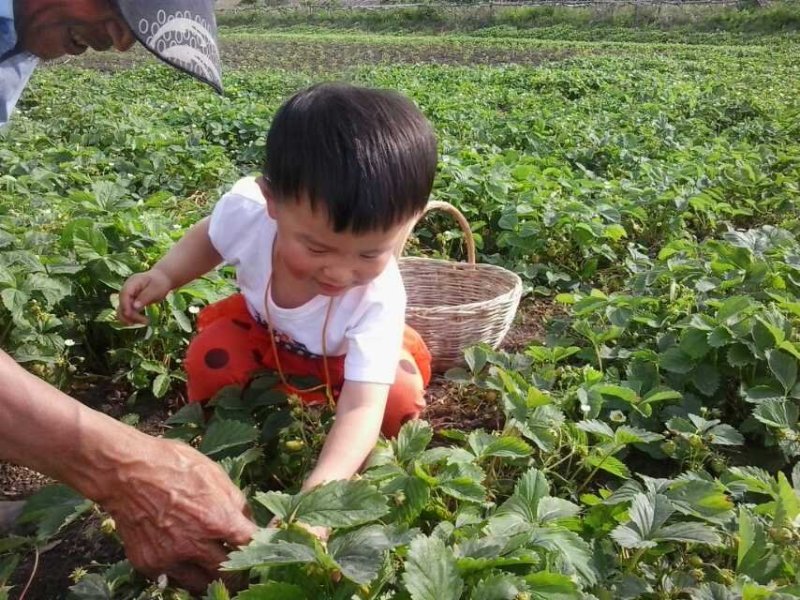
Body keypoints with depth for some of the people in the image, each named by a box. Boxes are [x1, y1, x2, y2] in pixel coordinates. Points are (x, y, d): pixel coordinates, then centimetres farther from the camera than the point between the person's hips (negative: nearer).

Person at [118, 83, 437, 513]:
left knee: (399, 397, -28)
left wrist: (320, 487, -68)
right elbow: (210, 238, -7)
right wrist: (164, 276, -26)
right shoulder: (246, 209, -35)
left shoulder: (379, 299, -44)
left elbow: (364, 405, -51)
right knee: (209, 358, -24)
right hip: (263, 328, 3)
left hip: (343, 357, -2)